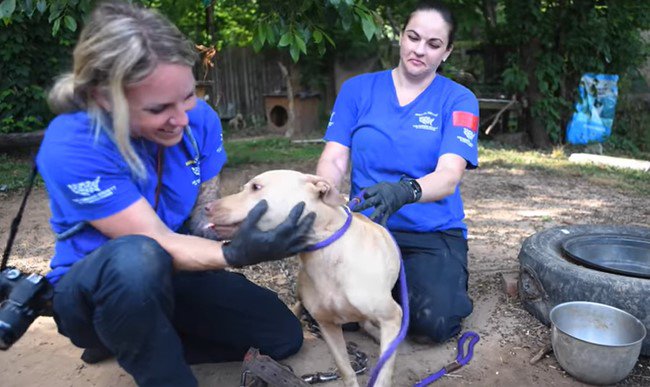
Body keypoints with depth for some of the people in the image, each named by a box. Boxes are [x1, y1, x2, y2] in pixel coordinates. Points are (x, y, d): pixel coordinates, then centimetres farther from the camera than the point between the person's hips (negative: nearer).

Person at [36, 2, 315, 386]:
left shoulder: (199, 117, -13)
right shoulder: (72, 148, -28)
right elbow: (157, 244, -28)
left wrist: (247, 235, -26)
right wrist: (236, 254, -45)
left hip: (170, 277, 6)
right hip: (91, 290, -5)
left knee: (283, 336, 3)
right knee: (137, 257, -41)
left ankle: (129, 341, 8)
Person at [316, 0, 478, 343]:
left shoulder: (458, 100, -2)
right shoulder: (357, 89, 4)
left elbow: (449, 176, -16)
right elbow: (333, 159, -4)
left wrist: (404, 192, -39)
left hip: (434, 234, -1)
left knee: (434, 323, -25)